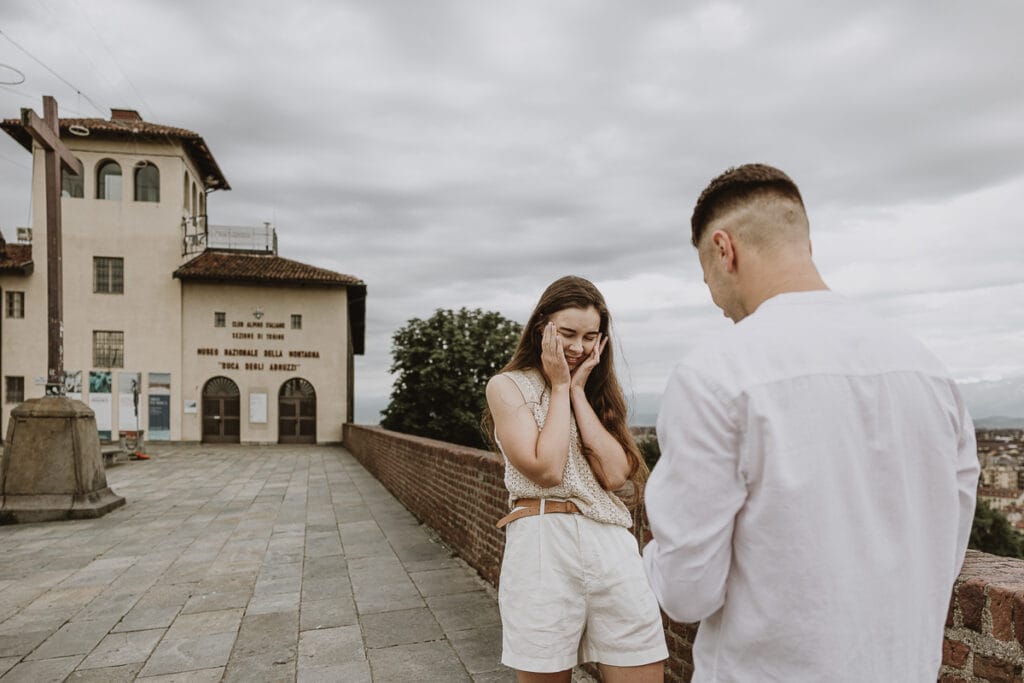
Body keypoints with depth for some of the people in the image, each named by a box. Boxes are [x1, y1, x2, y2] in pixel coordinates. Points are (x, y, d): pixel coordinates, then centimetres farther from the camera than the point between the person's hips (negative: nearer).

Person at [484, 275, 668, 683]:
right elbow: (546, 470, -12)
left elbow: (614, 474, -2)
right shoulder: (507, 386, 1)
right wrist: (559, 386, -3)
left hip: (614, 545, 4)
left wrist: (579, 390, -1)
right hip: (544, 546, -3)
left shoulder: (597, 391, 14)